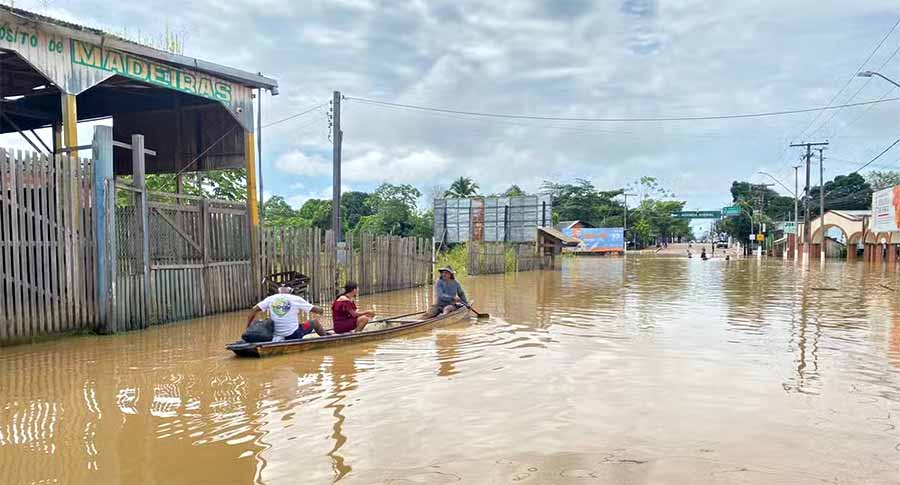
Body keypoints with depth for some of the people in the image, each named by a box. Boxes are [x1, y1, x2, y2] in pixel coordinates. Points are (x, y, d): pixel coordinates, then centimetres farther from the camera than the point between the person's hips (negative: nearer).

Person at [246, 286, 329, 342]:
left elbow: (253, 311, 1)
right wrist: (321, 311, 22)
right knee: (314, 322, 17)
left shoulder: (270, 299, 5)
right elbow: (318, 310, -1)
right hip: (294, 334, -4)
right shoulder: (296, 299, -3)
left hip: (276, 336, 4)